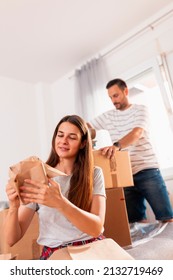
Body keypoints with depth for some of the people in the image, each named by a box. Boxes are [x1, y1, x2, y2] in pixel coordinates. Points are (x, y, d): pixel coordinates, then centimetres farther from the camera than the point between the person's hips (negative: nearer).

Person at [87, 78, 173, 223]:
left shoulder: (140, 109, 1)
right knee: (136, 221, 7)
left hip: (148, 171, -3)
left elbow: (137, 133, -17)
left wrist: (116, 145, -36)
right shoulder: (107, 116, 14)